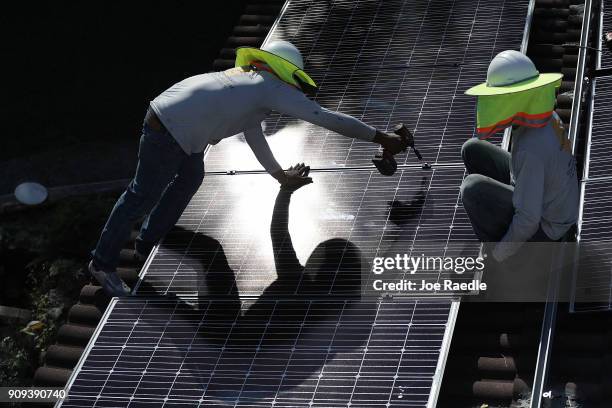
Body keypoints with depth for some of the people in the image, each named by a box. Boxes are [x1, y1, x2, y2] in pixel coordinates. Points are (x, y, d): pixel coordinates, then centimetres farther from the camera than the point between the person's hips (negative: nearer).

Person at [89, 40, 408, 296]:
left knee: (190, 180, 26)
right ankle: (103, 262, 15)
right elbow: (329, 119, -3)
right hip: (168, 133, -9)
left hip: (167, 110, 9)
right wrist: (382, 138, 3)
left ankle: (148, 244, 37)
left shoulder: (248, 80, 21)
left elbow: (253, 133, 35)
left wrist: (279, 174, 45)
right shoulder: (273, 88, -4)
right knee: (144, 196, 2)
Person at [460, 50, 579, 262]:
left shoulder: (530, 149, -37)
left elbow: (528, 220, -32)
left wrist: (499, 254, -16)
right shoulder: (547, 116, -10)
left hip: (542, 226, -8)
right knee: (472, 150, 4)